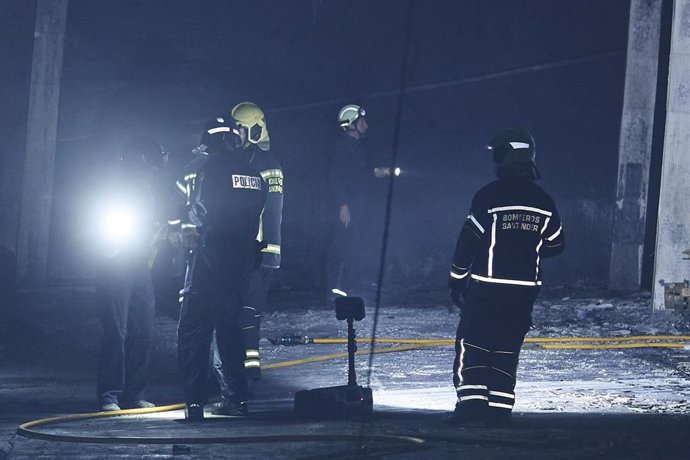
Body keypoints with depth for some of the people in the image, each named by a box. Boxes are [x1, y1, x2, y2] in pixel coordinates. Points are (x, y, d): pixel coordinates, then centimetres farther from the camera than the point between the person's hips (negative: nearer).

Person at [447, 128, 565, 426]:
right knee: (507, 348, 11)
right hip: (525, 289, 4)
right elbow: (556, 245, 12)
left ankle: (471, 403, -9)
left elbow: (468, 242, -10)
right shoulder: (543, 202, 3)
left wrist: (456, 279, 0)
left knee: (472, 345, 2)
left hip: (485, 289, -4)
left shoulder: (488, 197, -12)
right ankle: (499, 408, 9)